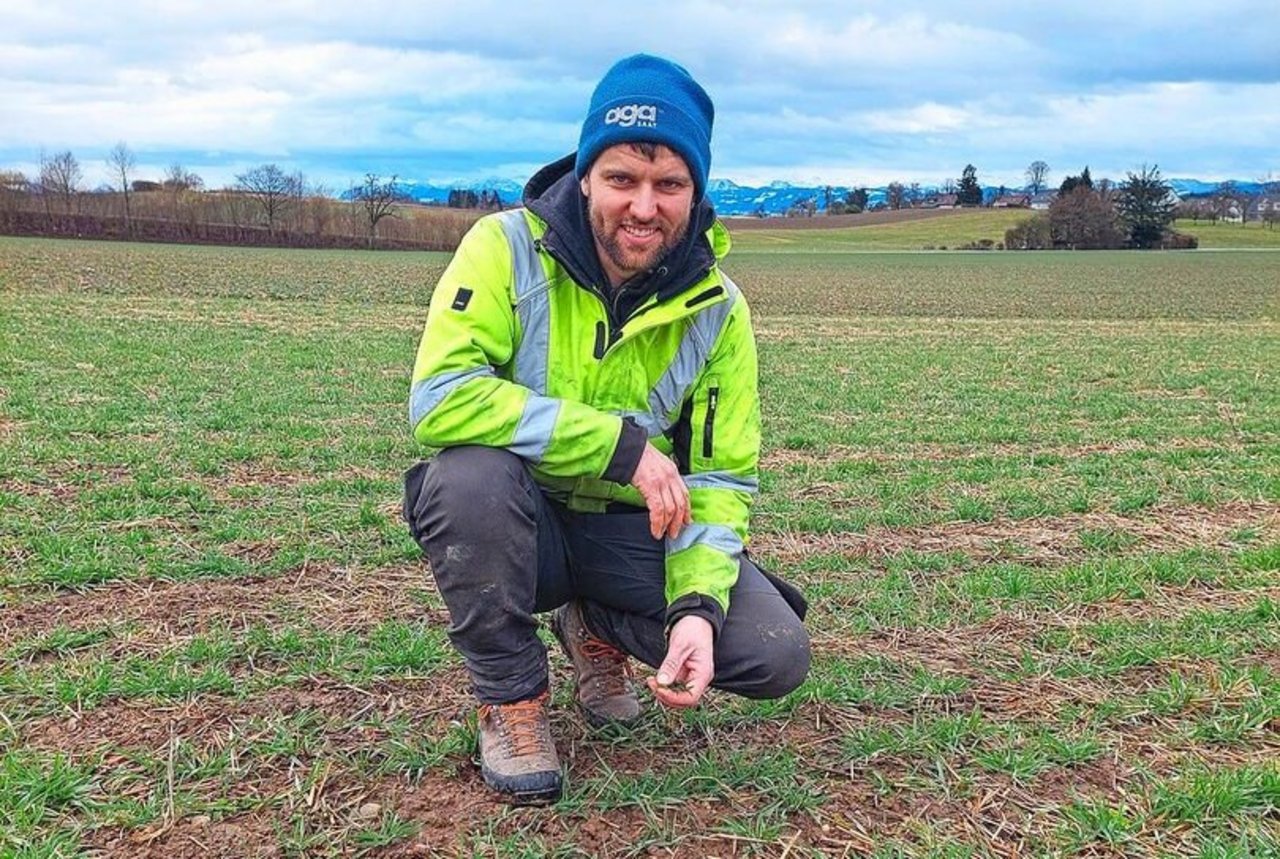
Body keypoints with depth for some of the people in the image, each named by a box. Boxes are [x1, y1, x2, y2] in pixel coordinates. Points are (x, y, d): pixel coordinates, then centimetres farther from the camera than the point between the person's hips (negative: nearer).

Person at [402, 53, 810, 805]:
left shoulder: (717, 311, -7)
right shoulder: (507, 248, -17)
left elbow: (720, 478, -5)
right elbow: (439, 398, -30)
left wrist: (698, 603, -24)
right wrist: (622, 444, -30)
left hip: (630, 533, 3)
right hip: (516, 519, -3)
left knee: (777, 656, -15)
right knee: (473, 474, -37)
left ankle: (597, 627, 16)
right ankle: (512, 700, -9)